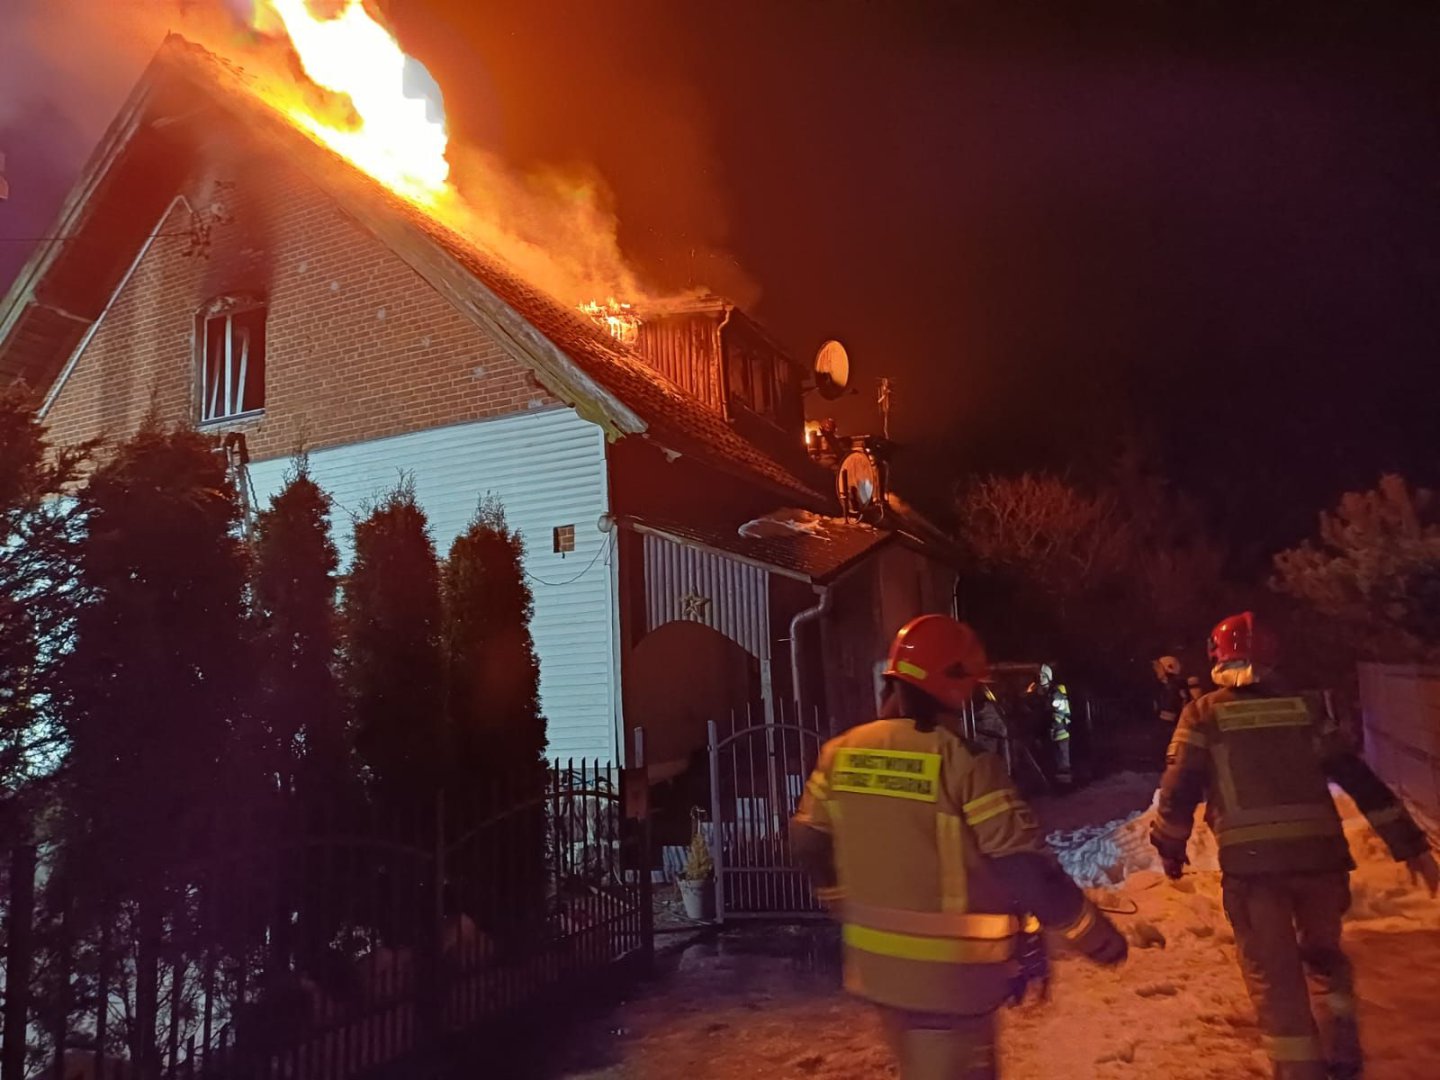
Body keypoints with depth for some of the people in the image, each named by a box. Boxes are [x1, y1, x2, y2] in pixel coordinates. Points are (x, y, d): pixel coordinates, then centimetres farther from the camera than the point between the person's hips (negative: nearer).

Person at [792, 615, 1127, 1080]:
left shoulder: (840, 754, -2)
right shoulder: (965, 764, -20)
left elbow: (808, 844, 9)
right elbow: (1028, 871, -18)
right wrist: (1098, 936, -2)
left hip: (876, 964, 6)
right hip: (951, 974, -6)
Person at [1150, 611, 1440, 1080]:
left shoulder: (1203, 715, 2)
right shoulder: (1302, 708, 9)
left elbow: (1180, 791, -2)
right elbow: (1358, 778, 6)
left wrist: (1170, 849, 12)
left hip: (1251, 862, -3)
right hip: (1319, 853, 3)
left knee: (1274, 975, 8)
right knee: (1323, 952, 27)